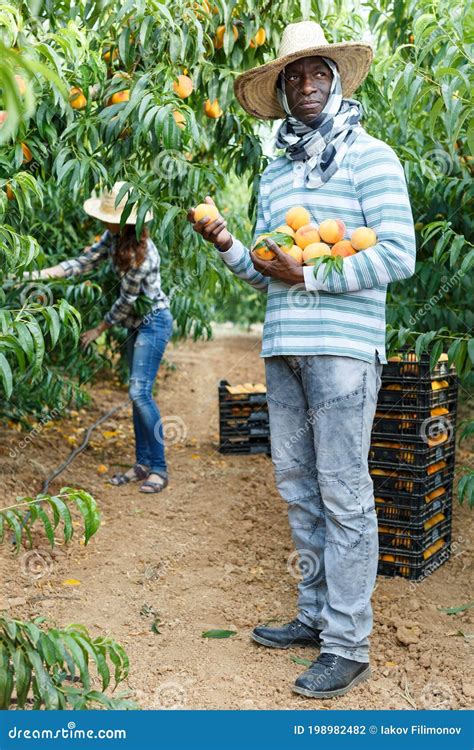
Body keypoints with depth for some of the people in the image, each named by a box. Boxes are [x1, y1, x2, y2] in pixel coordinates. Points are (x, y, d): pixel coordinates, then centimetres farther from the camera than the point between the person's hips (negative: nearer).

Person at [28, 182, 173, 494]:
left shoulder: (141, 252, -27)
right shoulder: (114, 238, -2)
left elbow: (126, 301, -20)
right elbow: (85, 261, 2)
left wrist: (98, 330, -9)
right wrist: (41, 274, -8)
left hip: (154, 322, -9)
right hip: (136, 324, 9)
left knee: (140, 392, -15)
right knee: (138, 393, 10)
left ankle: (160, 468, -7)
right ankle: (143, 463, 17)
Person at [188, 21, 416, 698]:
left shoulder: (370, 157, 1)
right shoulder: (274, 175, 19)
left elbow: (399, 256, -9)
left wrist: (309, 275, -14)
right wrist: (227, 245, 2)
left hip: (343, 349, -6)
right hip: (282, 348, 7)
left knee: (343, 494, -4)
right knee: (297, 486, 10)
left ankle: (348, 644, 5)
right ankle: (317, 613, 24)